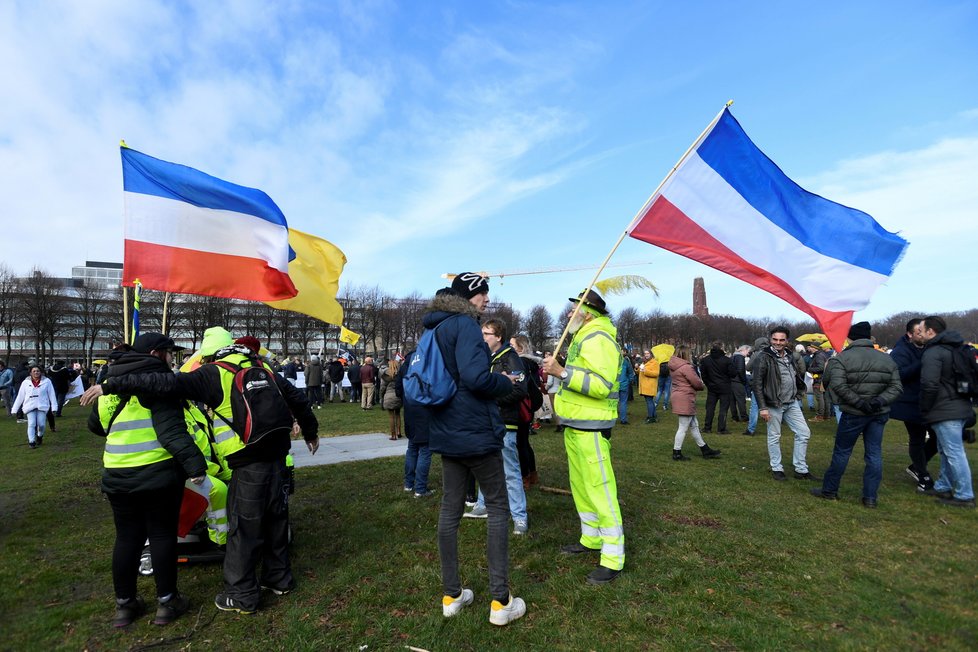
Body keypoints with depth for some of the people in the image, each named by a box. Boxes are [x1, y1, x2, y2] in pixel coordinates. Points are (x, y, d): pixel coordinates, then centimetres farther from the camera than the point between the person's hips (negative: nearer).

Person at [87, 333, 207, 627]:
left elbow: (95, 424, 25)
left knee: (127, 537, 17)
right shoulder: (156, 378, -12)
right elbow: (170, 427, -23)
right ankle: (166, 602, 18)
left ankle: (124, 604, 28)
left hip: (117, 474, 7)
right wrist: (194, 462, -26)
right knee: (162, 535, 7)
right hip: (158, 473, -6)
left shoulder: (111, 382, 13)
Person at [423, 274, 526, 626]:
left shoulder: (434, 329, 12)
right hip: (476, 429, -8)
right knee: (498, 508, 4)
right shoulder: (465, 324, -15)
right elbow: (476, 377, -26)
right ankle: (500, 601, 10)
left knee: (450, 510, 12)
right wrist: (507, 383, -9)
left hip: (446, 432, 8)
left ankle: (451, 595, 24)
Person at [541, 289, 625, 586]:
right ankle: (591, 538, 32)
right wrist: (558, 371, 15)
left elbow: (602, 385, -27)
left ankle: (613, 558, 2)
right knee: (580, 486, 17)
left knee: (600, 489, -6)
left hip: (591, 427, -11)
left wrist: (562, 371, -28)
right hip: (575, 424, 11)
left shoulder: (598, 339, -15)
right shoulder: (583, 338, 18)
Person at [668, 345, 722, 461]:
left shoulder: (674, 367, 11)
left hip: (679, 397, 10)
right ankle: (677, 453, 6)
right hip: (685, 399, -10)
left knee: (694, 425, 18)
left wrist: (699, 385, 5)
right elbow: (697, 383, -16)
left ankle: (705, 450, 29)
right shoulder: (686, 367, -18)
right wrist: (702, 386, 7)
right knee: (683, 428, -1)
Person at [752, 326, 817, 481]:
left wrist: (798, 395, 14)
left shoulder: (790, 356, 8)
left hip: (792, 403, 7)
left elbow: (799, 375, 23)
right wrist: (762, 407, -20)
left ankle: (801, 469, 17)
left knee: (804, 433, 7)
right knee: (774, 437, 4)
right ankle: (776, 468, 18)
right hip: (774, 404, -7)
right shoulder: (764, 357, -14)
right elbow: (757, 384, -16)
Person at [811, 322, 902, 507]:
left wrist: (859, 402, -17)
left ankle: (829, 490, 18)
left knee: (842, 451, 7)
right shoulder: (886, 359, 7)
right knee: (874, 453, 10)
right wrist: (880, 401, -10)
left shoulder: (842, 358, -9)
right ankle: (870, 497, 14)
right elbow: (896, 387, 2)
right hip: (879, 413, 4)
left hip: (854, 413, -4)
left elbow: (838, 385, -22)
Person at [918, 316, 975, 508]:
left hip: (945, 412, -10)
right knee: (946, 450, 19)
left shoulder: (933, 353, -17)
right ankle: (943, 487, 29)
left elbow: (929, 385, -24)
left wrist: (925, 409, -11)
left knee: (954, 453, -3)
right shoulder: (955, 348, 13)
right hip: (959, 407, 10)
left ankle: (965, 496, 4)